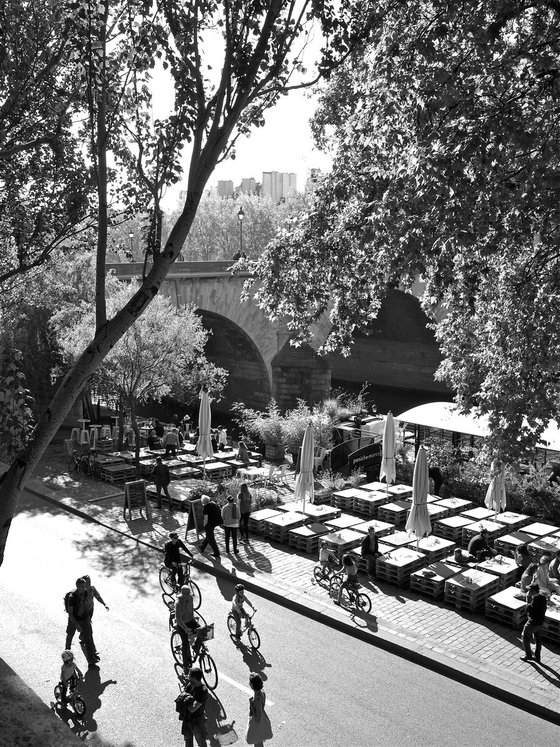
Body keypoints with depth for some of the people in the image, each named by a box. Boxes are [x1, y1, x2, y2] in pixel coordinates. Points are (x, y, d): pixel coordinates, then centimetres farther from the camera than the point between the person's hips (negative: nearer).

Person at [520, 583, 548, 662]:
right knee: (538, 639, 21)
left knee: (525, 637, 12)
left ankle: (528, 655, 18)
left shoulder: (535, 599, -29)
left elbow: (529, 609, -21)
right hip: (540, 622, 8)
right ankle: (537, 657, 31)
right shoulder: (543, 597, -3)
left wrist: (528, 599, -19)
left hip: (533, 622, -8)